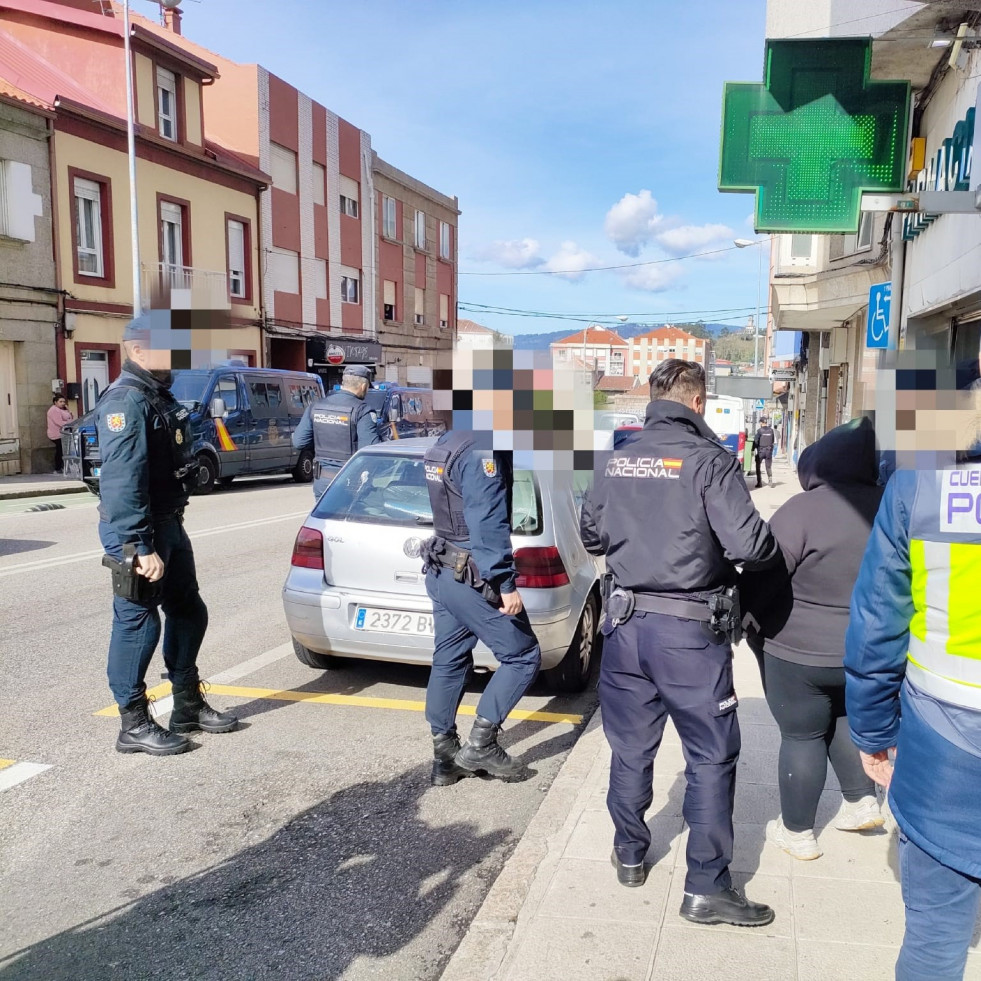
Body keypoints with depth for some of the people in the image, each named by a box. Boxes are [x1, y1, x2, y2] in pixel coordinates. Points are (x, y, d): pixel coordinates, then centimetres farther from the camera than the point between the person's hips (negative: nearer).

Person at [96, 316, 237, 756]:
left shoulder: (161, 396, 14)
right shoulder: (126, 401, -17)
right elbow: (123, 482, -25)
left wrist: (168, 531, 18)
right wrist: (142, 548, -28)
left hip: (169, 524, 10)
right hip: (136, 531, -10)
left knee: (188, 612, 16)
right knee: (137, 622, -2)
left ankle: (188, 706, 29)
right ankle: (134, 724, 10)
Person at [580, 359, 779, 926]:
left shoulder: (617, 460, 4)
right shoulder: (709, 460, -13)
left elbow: (591, 537, 13)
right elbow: (747, 543, -19)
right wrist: (774, 548, 2)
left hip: (626, 622, 5)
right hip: (689, 630, -5)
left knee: (631, 746, 19)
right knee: (712, 757, 8)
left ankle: (630, 855, 35)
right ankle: (707, 889, 15)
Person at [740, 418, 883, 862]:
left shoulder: (804, 509, -22)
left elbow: (762, 579, -19)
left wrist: (737, 614, -2)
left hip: (799, 652, -6)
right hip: (864, 652, 6)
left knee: (801, 737, 8)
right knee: (843, 718, 30)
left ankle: (797, 832, 22)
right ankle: (861, 800, 32)